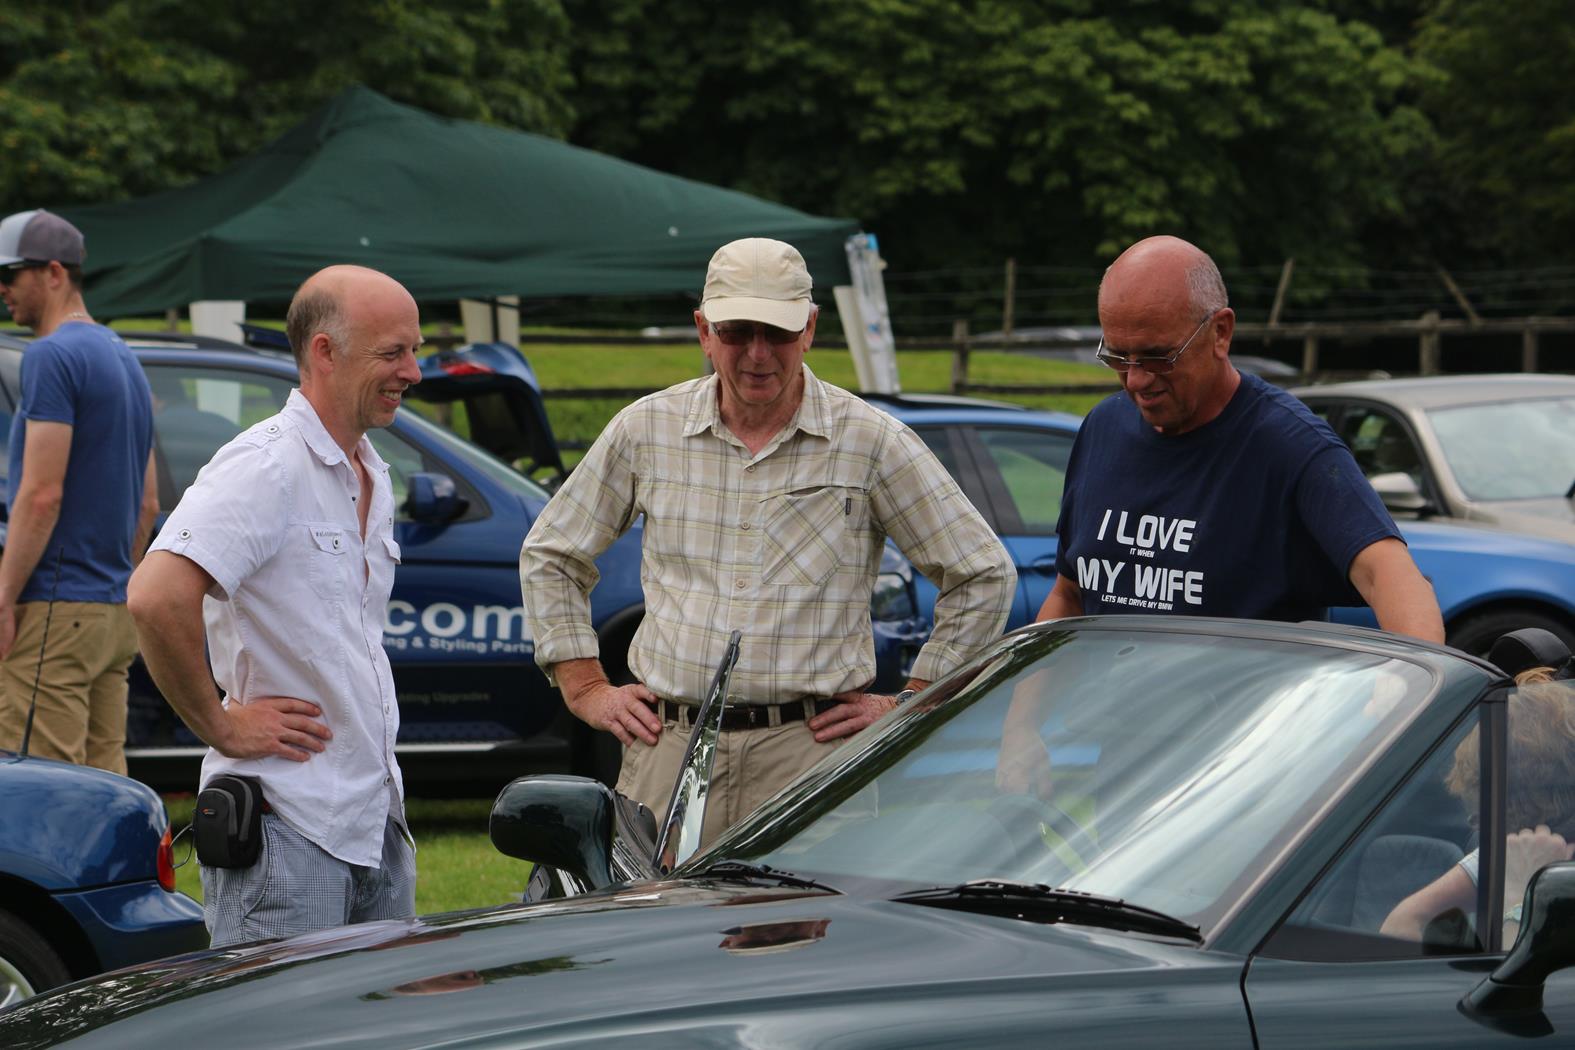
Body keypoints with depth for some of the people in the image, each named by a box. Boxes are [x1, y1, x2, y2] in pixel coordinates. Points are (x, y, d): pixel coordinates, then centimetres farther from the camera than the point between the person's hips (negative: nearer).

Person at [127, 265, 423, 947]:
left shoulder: (373, 479, 16)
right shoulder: (266, 466, -14)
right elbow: (157, 597, -28)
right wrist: (221, 727, -18)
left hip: (377, 826, 9)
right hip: (286, 826, -9)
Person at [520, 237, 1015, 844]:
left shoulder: (871, 442, 2)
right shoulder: (647, 429, 9)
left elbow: (984, 576, 7)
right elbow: (548, 557, 20)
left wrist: (909, 706, 4)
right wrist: (587, 689, 12)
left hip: (812, 749, -2)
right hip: (668, 745, 2)